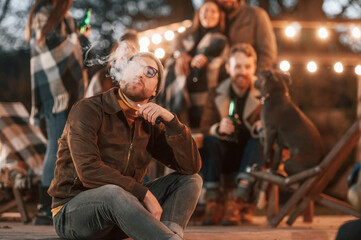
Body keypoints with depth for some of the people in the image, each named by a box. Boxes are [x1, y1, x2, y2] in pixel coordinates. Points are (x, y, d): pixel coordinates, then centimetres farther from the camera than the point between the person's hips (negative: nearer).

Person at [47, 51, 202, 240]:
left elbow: (191, 166, 1)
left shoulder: (149, 125, 9)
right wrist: (145, 194, -25)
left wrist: (170, 119, -12)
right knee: (113, 193, -39)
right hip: (72, 213, -6)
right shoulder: (88, 110, -9)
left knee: (190, 180, -4)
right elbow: (89, 170, -23)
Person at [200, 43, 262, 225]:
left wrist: (261, 127, -38)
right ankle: (213, 200, -32)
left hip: (252, 156, -1)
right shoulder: (216, 95, 2)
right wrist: (218, 129, -32)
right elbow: (205, 127, -8)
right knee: (210, 140, -26)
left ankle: (239, 198, -39)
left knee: (261, 139, -30)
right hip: (225, 157, 2)